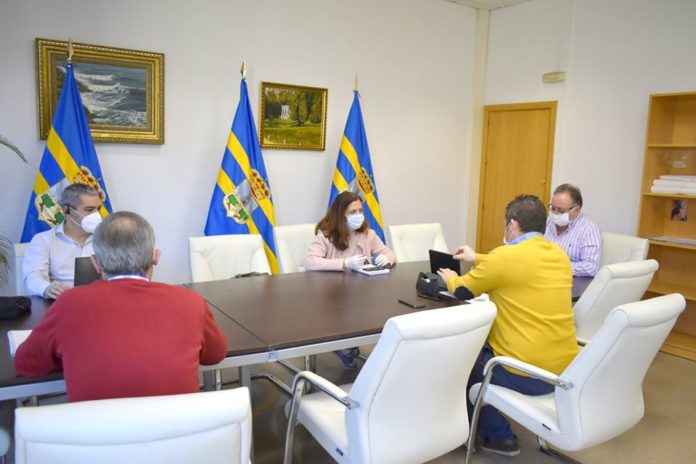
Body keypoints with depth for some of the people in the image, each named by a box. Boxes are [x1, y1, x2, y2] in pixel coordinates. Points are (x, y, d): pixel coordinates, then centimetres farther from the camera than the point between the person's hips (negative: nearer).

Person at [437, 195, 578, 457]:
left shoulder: (506, 256, -16)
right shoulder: (559, 255, 5)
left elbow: (462, 291, -1)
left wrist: (450, 278, 21)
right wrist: (479, 259, 34)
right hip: (565, 368, 8)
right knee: (483, 344, 28)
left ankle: (498, 435, 25)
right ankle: (494, 428, 38)